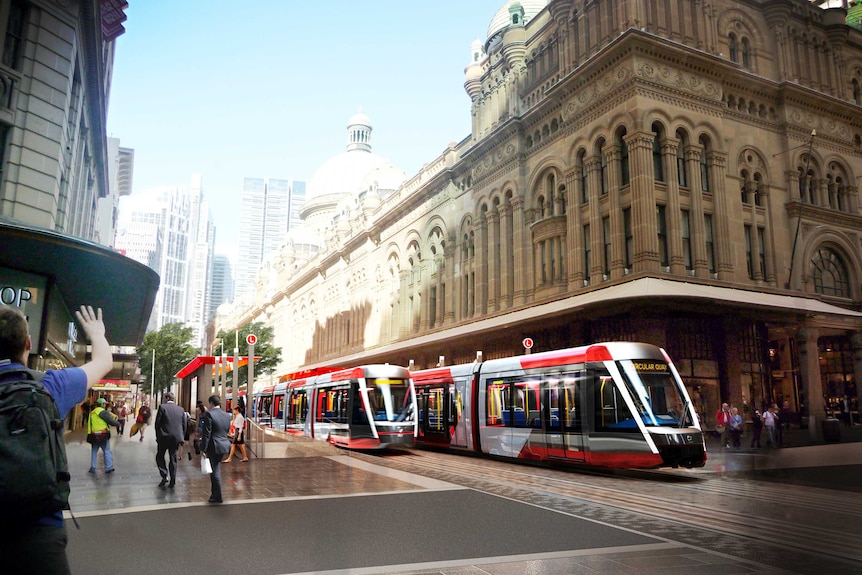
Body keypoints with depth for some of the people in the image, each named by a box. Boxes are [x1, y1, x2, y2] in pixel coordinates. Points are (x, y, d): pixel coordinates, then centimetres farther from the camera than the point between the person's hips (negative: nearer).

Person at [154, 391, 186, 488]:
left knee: (160, 457, 14)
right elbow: (184, 425, 7)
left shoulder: (162, 407, -7)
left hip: (164, 437, -4)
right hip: (176, 438, 4)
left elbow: (157, 423, -6)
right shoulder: (180, 409, 6)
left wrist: (158, 436, 6)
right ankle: (172, 482, 12)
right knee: (173, 459, 11)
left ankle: (164, 475, -3)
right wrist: (181, 437, 15)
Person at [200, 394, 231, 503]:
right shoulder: (227, 415, 7)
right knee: (216, 470, 19)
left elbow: (207, 433, -16)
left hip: (214, 446, -7)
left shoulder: (209, 414, -14)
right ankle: (215, 493, 27)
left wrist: (203, 449, -11)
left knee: (215, 471, 3)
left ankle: (217, 497, 11)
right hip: (224, 444, 7)